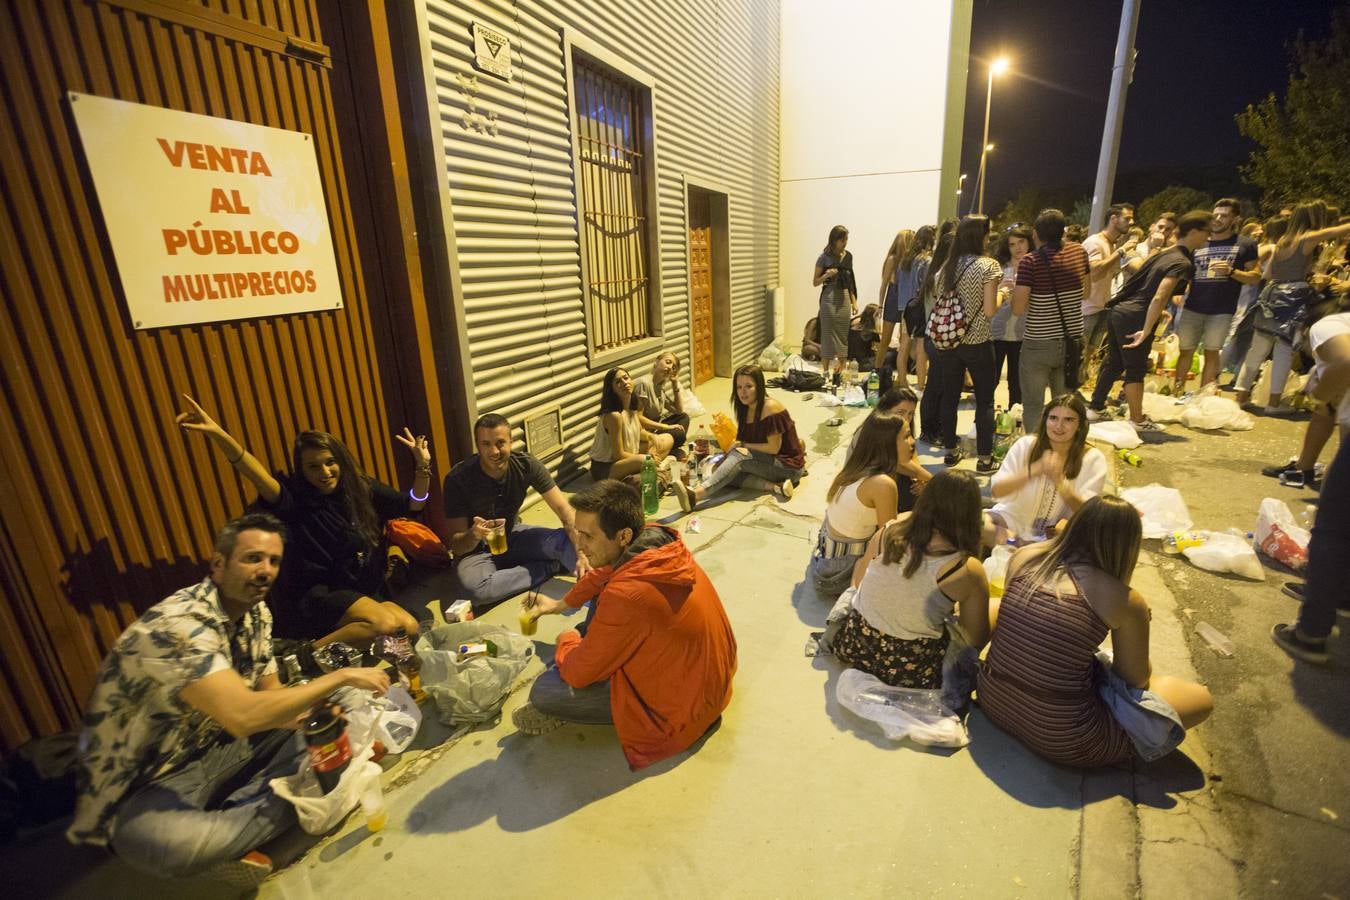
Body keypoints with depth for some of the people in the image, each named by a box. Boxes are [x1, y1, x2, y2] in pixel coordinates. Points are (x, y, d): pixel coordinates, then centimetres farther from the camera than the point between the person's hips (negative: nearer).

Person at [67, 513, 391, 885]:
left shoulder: (256, 614, -2)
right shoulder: (177, 625, -28)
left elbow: (268, 697, 6)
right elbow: (242, 716, -39)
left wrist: (316, 709, -14)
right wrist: (341, 676, -29)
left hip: (217, 753, 8)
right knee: (168, 843, -37)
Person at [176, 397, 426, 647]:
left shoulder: (362, 489, 5)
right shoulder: (296, 498, -8)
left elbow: (413, 504, 11)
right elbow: (259, 475, -27)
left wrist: (422, 467, -7)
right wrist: (217, 434, -43)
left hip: (369, 591, 6)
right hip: (320, 594, -6)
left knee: (410, 629, -20)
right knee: (384, 624, -32)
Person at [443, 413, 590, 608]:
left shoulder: (526, 465, -17)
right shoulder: (458, 479, -23)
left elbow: (563, 509, -22)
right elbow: (456, 544, -18)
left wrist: (581, 553, -39)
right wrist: (473, 534, -44)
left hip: (512, 535, 2)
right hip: (475, 547, -1)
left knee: (569, 540, -27)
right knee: (476, 589, -36)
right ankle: (551, 566, -17)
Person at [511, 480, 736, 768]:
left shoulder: (626, 596, -37)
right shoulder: (658, 539, -14)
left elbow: (579, 673, -21)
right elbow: (605, 573, 11)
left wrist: (566, 641, 0)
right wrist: (560, 603, 15)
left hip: (684, 702, -8)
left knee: (543, 691, -12)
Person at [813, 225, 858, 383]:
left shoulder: (848, 256, 10)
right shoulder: (824, 257, -3)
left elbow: (850, 281, 17)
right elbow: (815, 282, -1)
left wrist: (854, 301, 12)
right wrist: (827, 275, -19)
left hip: (845, 299, 5)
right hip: (830, 298, -5)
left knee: (844, 336, 4)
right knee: (828, 335, -3)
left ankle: (840, 373, 12)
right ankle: (826, 373, 3)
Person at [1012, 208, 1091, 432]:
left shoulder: (1030, 262, -14)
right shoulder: (1079, 252, 3)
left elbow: (1018, 309, -16)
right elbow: (1086, 292, 16)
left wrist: (1015, 290, 2)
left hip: (1038, 345, -5)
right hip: (1073, 341, 5)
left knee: (1033, 406, 5)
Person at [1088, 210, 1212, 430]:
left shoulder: (1164, 254, 14)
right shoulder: (1183, 264, -13)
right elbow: (1159, 297, -24)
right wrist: (1146, 331, -26)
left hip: (1120, 311, 8)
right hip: (1136, 318, -8)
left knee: (1113, 363, 16)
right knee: (1136, 370, 2)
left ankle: (1096, 408, 24)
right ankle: (1137, 420, 13)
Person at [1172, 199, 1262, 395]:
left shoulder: (1246, 245, 3)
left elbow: (1256, 276, -1)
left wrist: (1231, 271, -17)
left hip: (1222, 310, -2)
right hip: (1192, 308, 2)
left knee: (1212, 353, 2)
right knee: (1186, 350, 5)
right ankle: (1177, 391, 14)